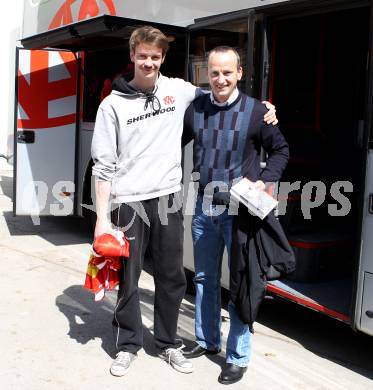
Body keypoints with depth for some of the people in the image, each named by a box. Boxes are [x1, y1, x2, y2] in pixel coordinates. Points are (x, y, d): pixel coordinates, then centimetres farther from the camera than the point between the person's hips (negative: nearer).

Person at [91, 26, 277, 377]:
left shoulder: (179, 90, 5)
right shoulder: (113, 104, -2)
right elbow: (103, 165, -3)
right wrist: (102, 217, -6)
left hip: (167, 199, 3)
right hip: (128, 203, -2)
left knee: (172, 277, 10)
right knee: (128, 277, 7)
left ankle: (167, 343, 29)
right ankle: (128, 344, 27)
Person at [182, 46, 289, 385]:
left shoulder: (256, 111, -9)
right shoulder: (195, 109, 1)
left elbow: (280, 150, 2)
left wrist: (264, 181, -11)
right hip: (205, 207, 4)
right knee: (205, 278, 17)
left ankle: (238, 357, 18)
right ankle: (207, 341, 36)